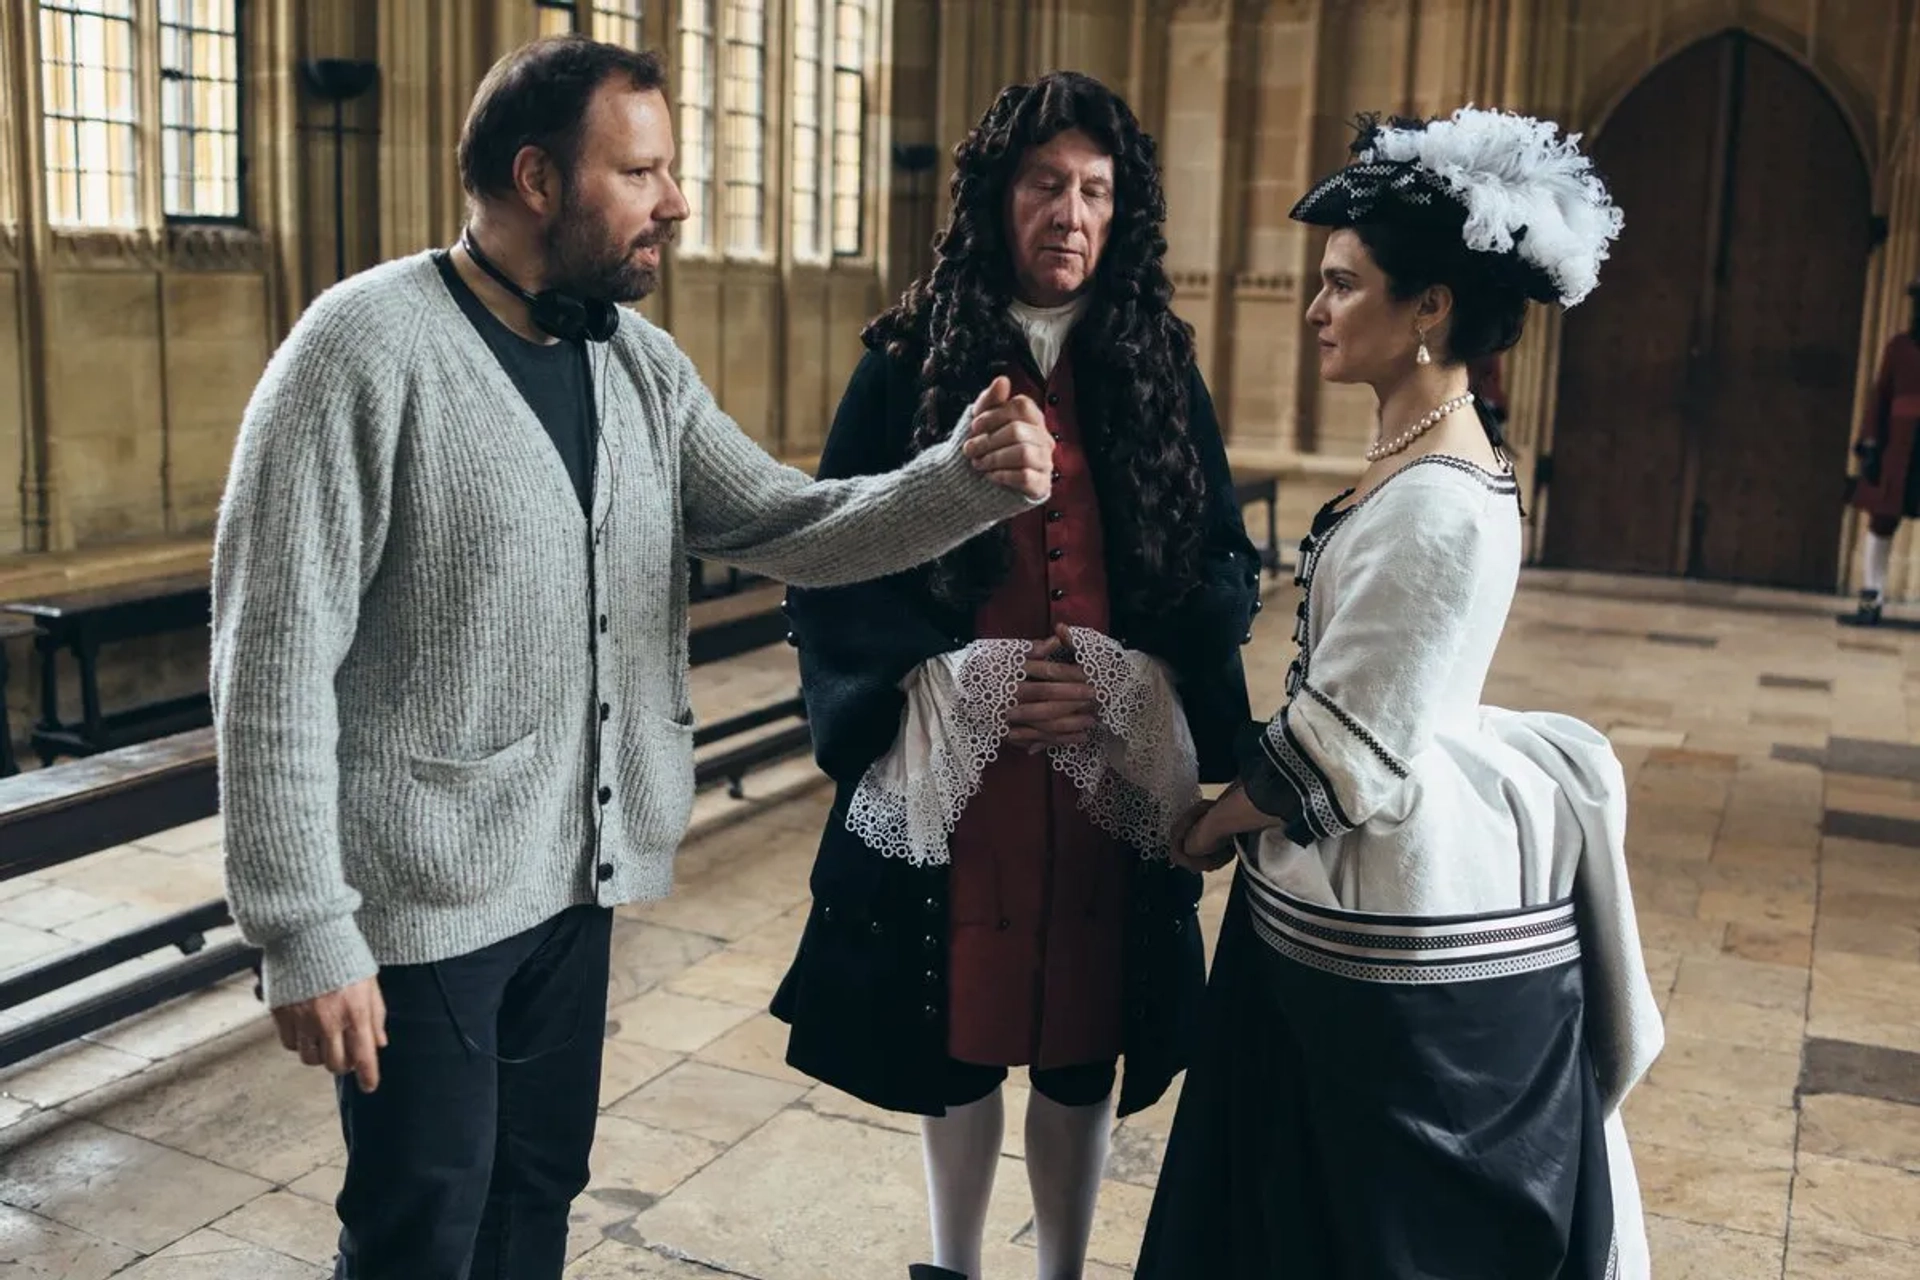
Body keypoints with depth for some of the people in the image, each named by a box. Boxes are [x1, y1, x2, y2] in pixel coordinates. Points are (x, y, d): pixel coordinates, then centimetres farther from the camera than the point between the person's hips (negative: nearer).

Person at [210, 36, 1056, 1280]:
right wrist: (307, 935, -19)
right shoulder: (366, 350, -17)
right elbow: (275, 662, -18)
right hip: (420, 898, -6)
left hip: (575, 880, 6)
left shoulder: (641, 362, 5)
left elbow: (789, 525, 1)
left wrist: (967, 478, -17)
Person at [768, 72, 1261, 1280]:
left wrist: (1130, 682, -12)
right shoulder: (911, 362, -2)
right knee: (959, 1040, 11)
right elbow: (830, 561, -4)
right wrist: (957, 680, -17)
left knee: (1083, 1051, 10)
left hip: (1112, 776, 2)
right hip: (951, 771, -1)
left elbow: (1229, 567, 5)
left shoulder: (1158, 368, 5)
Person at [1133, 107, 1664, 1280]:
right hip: (1381, 893, 10)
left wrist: (1211, 827, -5)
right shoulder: (1442, 459, 7)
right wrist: (1241, 802, 12)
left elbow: (1344, 742, -21)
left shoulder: (1436, 503, -25)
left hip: (1392, 922, -10)